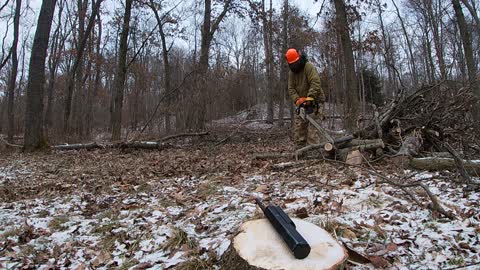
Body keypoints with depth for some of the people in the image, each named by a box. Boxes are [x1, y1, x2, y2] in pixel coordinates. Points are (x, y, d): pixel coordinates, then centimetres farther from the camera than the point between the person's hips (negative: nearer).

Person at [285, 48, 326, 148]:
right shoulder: (291, 72, 7)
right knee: (298, 128, 3)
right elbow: (291, 89, 0)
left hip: (315, 101, -6)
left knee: (313, 128, -13)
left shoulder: (309, 66, -13)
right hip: (302, 103, 7)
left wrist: (309, 97, -36)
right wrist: (297, 99, -18)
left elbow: (315, 83, -25)